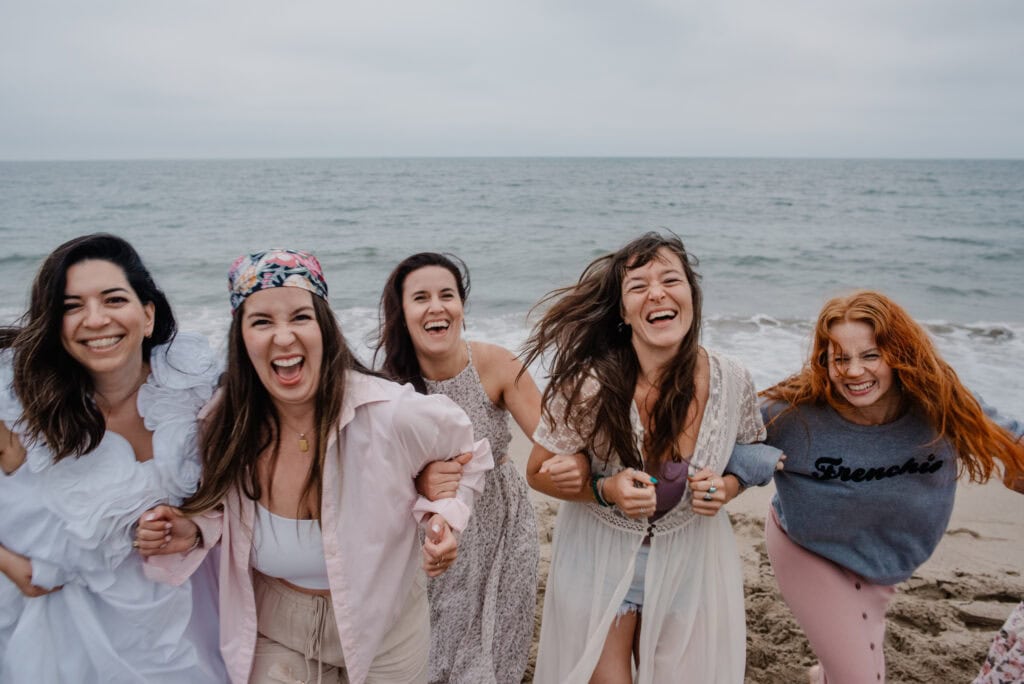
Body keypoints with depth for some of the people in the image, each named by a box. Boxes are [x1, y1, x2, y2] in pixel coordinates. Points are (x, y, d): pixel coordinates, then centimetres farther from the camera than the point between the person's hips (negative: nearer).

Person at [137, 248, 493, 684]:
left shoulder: (391, 415, -26)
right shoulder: (227, 426, -16)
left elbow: (468, 456, -6)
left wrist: (444, 515, -21)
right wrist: (193, 533, -15)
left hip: (383, 634, -1)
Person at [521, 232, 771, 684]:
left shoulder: (731, 381, -15)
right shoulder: (590, 385, -24)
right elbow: (540, 473, -9)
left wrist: (726, 488, -16)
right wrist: (605, 490, -27)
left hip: (690, 561, 3)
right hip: (600, 560, -2)